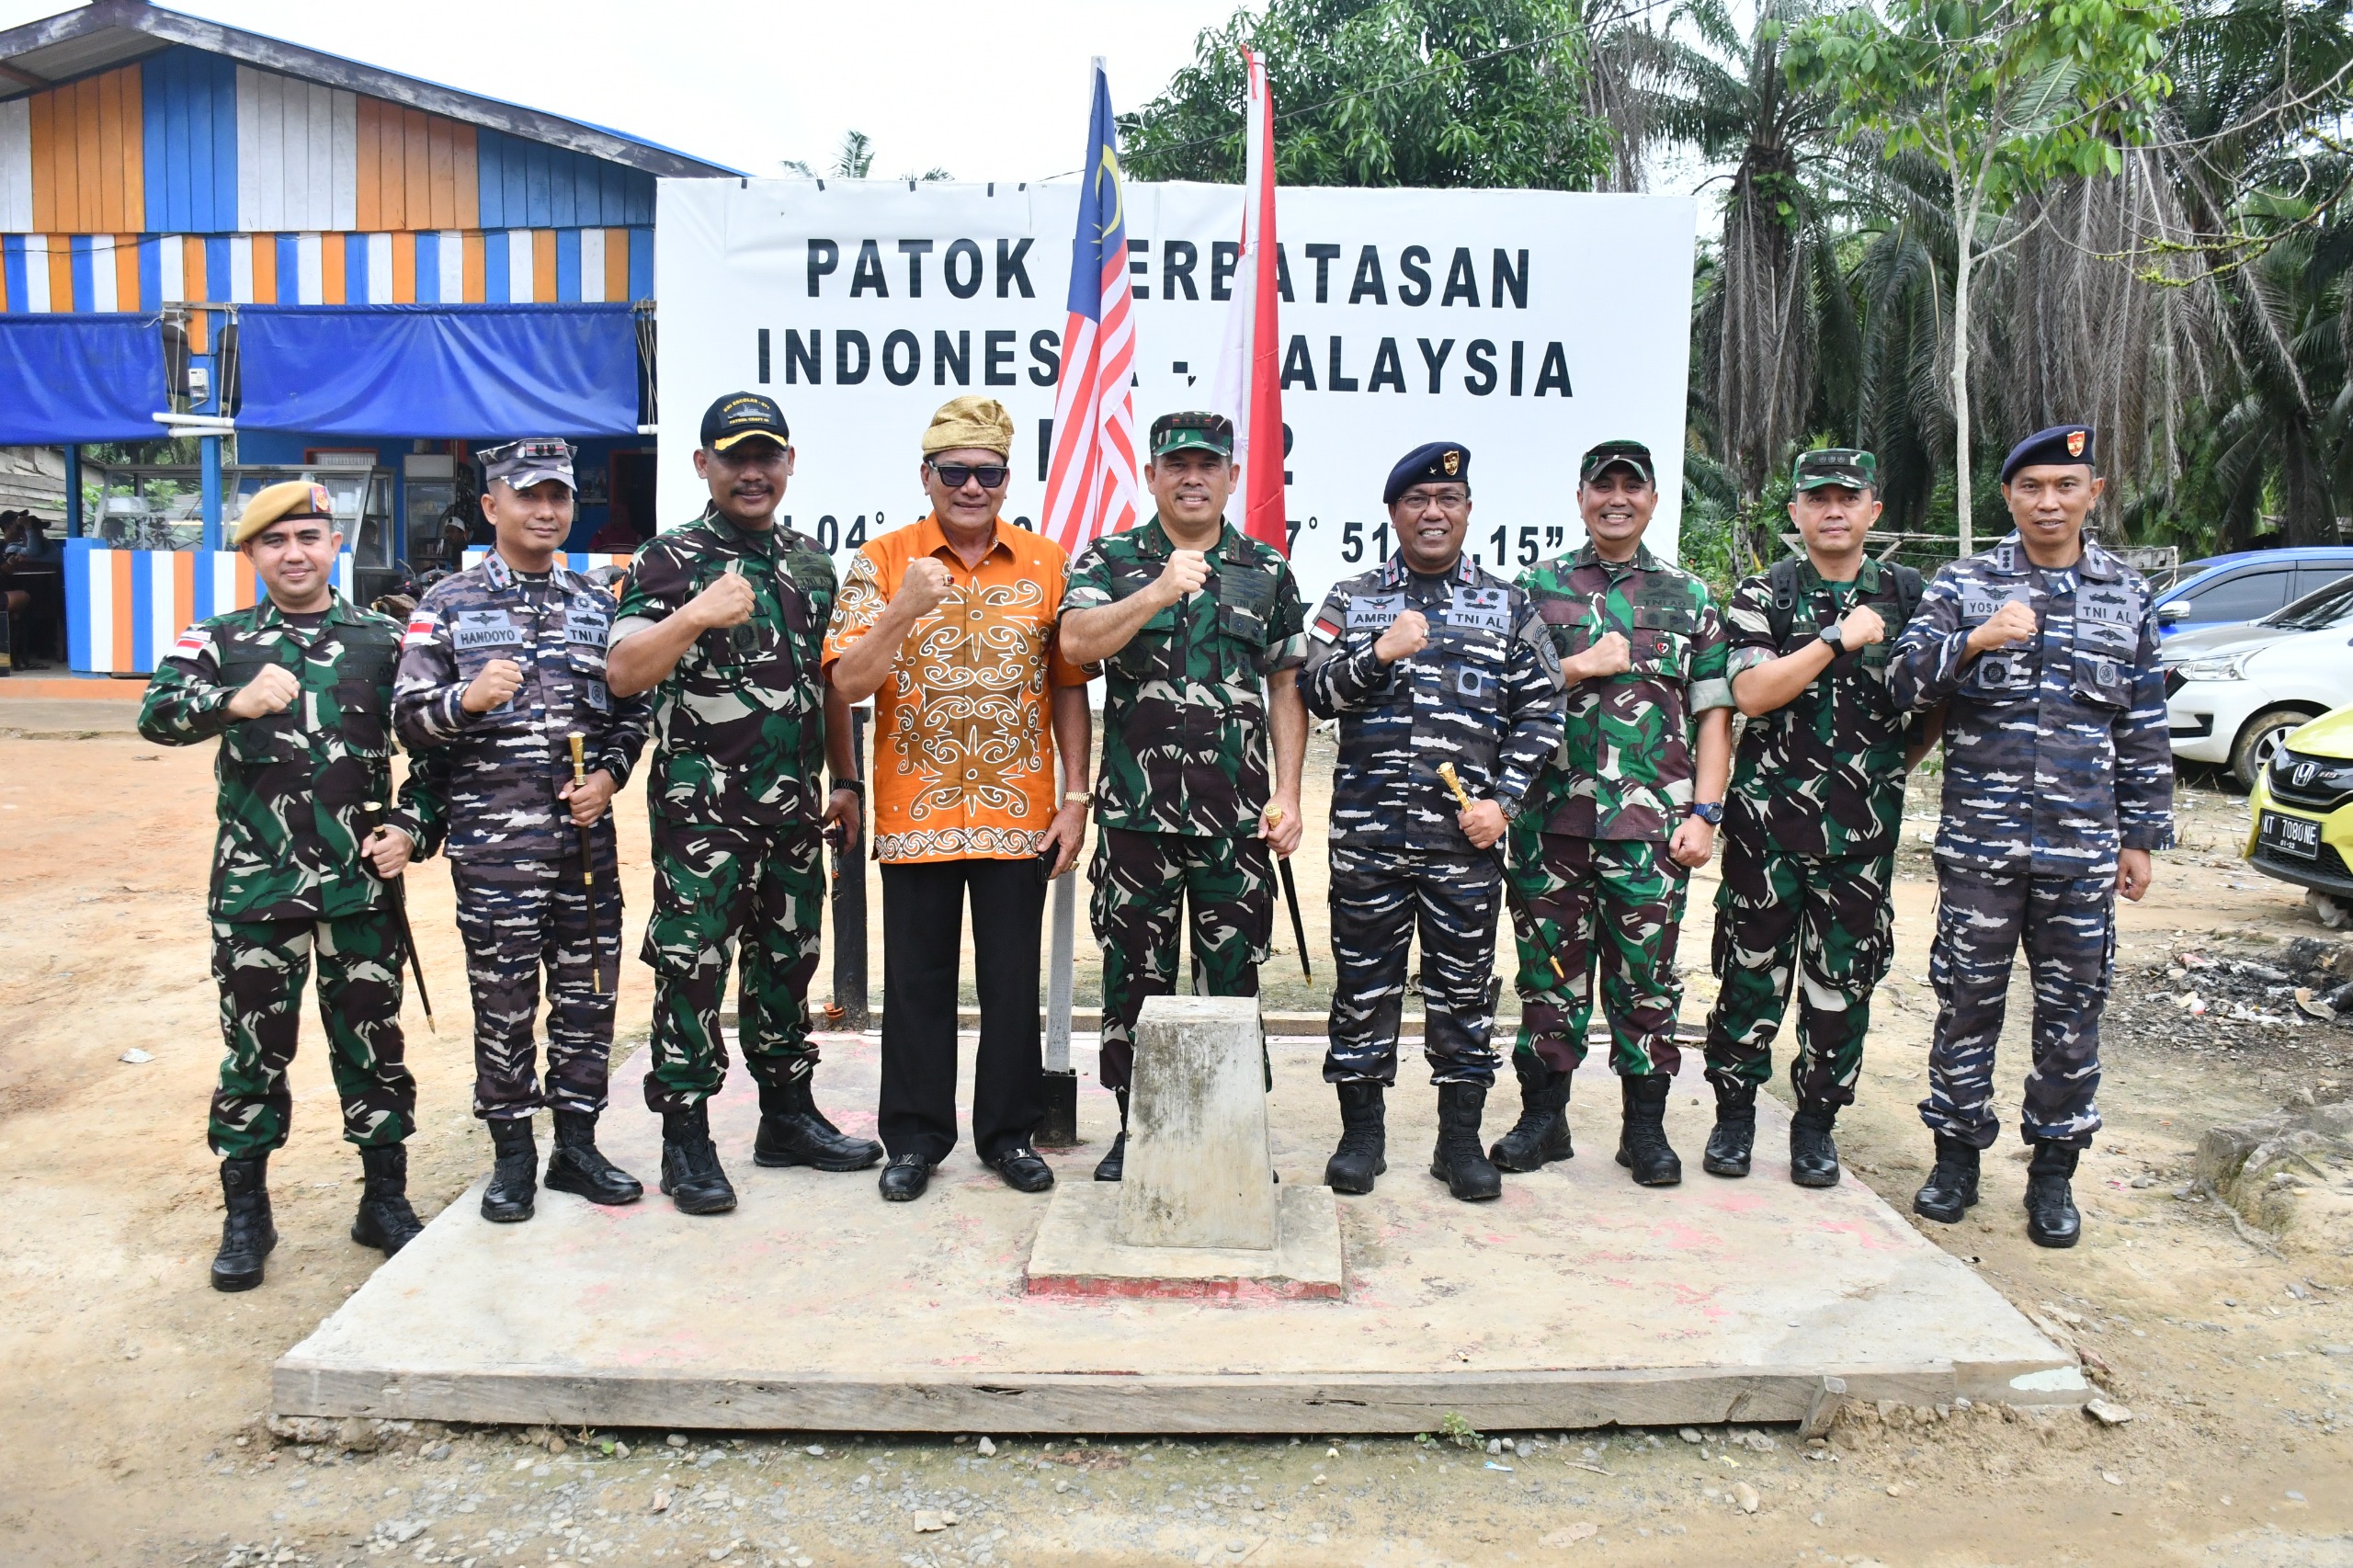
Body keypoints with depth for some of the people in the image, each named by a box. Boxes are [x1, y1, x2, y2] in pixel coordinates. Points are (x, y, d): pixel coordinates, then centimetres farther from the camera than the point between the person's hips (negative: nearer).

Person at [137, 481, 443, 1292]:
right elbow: (157, 714, -10)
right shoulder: (219, 640, 6)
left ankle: (386, 1200, 22)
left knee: (372, 1039, 8)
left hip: (362, 881, 0)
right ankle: (246, 1216, 21)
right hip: (254, 883, 0)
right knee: (254, 1047, 8)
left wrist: (412, 827, -6)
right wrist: (232, 702, -30)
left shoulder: (385, 641, 7)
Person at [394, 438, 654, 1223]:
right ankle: (513, 1155, 18)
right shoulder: (447, 605, 1)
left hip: (588, 832, 4)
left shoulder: (597, 604, 11)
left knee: (589, 990, 8)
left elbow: (635, 704, 14)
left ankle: (577, 1145, 22)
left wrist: (610, 773, -2)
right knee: (503, 998, 3)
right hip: (492, 840, -3)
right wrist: (467, 700, -22)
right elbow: (408, 717, -2)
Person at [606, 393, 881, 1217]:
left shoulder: (811, 562, 13)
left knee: (786, 960, 14)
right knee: (691, 966, -2)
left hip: (793, 808, 6)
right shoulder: (669, 560, -4)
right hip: (700, 805, -5)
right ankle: (686, 1140, 8)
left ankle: (788, 1116, 27)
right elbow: (622, 674, -13)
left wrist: (845, 781, 17)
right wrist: (695, 616, -27)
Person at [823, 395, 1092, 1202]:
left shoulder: (1047, 563, 4)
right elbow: (848, 682, -7)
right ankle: (915, 1136, 23)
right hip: (915, 817, -1)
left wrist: (1075, 797, 1)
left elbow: (1069, 689, 7)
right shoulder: (882, 560, 0)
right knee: (917, 982, 9)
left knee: (1013, 982, 9)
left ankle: (1009, 1131, 24)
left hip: (1020, 816, 1)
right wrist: (904, 609, -22)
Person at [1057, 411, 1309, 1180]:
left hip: (1238, 818, 1)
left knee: (1234, 977, 8)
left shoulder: (1268, 571, 9)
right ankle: (1135, 1125, 22)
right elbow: (1076, 643, -13)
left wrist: (1288, 793, 1)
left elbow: (1287, 689, 9)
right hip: (1135, 813, -1)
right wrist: (1159, 591, -23)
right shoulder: (1108, 561, 5)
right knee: (1134, 976, 8)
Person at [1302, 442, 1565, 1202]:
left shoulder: (1508, 607, 9)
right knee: (1364, 981, 6)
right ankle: (1361, 1134, 20)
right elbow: (1316, 692, 0)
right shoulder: (1351, 599, 9)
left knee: (1463, 986, 7)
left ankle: (1461, 1139, 20)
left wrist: (1503, 801, -3)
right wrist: (1380, 654, -16)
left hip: (1466, 834, 0)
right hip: (1367, 833, 0)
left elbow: (1541, 712, 7)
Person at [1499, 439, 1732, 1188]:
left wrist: (1704, 812, -1)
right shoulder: (1538, 586, 9)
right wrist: (1577, 668, -7)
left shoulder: (1690, 598, 11)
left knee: (1647, 976, 5)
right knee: (1550, 971, 7)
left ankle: (1645, 1127, 18)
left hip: (1653, 824, 0)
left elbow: (1713, 713, 8)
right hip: (1553, 818, 0)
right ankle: (1543, 1117, 19)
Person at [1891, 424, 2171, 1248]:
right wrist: (1977, 640, -26)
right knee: (1968, 1002, 7)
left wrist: (2141, 837, 8)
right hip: (1978, 841, -1)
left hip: (2084, 850, 2)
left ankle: (2053, 1172, 22)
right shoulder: (1964, 585, 3)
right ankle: (1957, 1155, 22)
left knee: (2072, 1012, 8)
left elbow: (2144, 729, 11)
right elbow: (1905, 680, -9)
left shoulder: (2128, 597, 9)